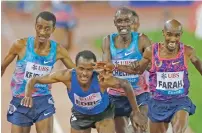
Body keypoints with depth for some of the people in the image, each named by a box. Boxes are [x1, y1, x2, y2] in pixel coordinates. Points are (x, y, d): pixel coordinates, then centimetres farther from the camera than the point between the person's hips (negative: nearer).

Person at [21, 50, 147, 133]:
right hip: (80, 115, 2)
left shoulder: (102, 79, -39)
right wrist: (28, 95, -47)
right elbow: (35, 80, -27)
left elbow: (126, 85, -21)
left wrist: (137, 113, -15)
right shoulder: (68, 76, -37)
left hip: (103, 113, -2)